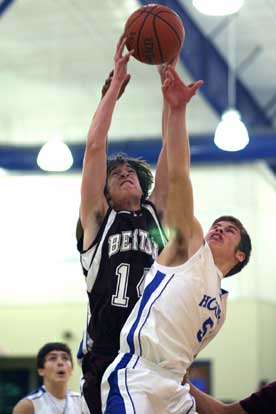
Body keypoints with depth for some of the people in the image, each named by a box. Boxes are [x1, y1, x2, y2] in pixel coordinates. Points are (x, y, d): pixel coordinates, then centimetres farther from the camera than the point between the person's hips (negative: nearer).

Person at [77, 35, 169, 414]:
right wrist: (115, 83, 6)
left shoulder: (156, 214, 20)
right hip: (106, 354, -3)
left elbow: (171, 148, 15)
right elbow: (95, 147, 6)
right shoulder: (97, 219, 13)